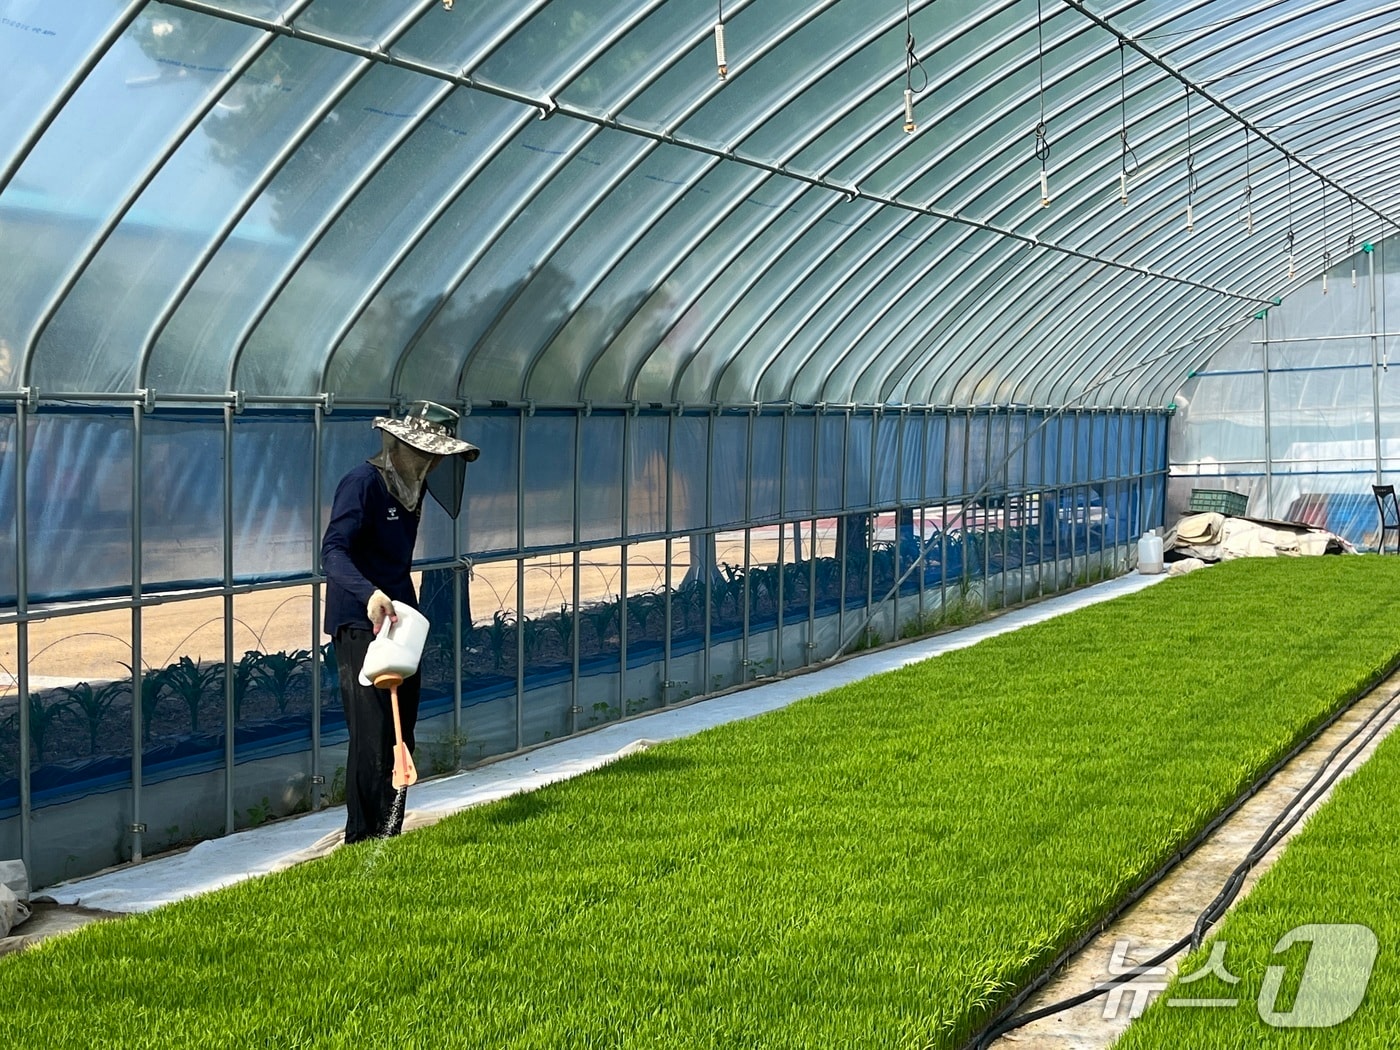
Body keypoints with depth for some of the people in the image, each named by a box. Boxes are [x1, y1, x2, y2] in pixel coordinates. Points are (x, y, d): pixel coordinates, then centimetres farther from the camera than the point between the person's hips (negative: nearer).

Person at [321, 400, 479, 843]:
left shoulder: (413, 487, 13)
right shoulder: (363, 483, -14)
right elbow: (332, 550, -26)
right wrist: (368, 594, -42)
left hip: (401, 621, 9)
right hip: (359, 624, -9)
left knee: (401, 735, 10)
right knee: (372, 734, -13)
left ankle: (390, 835, 18)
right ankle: (363, 839, -7)